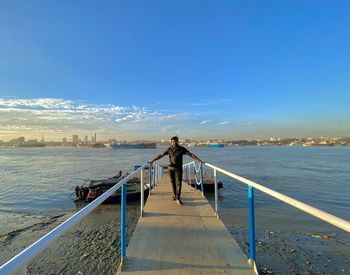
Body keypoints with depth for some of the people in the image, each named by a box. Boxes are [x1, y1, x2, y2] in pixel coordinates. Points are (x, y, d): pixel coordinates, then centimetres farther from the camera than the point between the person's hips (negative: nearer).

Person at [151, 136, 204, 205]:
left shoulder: (182, 149, -7)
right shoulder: (169, 149, -3)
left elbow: (191, 154, -11)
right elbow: (161, 155, 1)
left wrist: (200, 160, -17)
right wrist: (153, 160, -3)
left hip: (178, 169, -1)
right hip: (170, 168, 2)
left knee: (179, 183, -8)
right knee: (173, 182, 11)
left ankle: (178, 198, -4)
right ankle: (175, 195, 29)